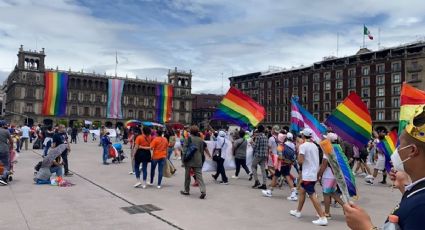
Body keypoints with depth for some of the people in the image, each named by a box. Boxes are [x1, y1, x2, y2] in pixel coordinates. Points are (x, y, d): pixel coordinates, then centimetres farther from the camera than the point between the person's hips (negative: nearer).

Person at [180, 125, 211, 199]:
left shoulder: (188, 138, -4)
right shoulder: (200, 140, 7)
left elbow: (184, 149, -9)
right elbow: (205, 149, 15)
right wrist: (209, 155, 30)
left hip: (189, 160, -2)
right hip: (198, 161, 3)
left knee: (187, 176, 12)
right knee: (199, 176, 0)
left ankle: (186, 191, 24)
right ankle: (203, 191, -13)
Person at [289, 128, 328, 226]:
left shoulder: (303, 145, -14)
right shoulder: (314, 146, 11)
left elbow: (300, 161, -17)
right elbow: (313, 159, 15)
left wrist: (298, 151, -3)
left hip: (308, 175, -9)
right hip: (314, 173, 9)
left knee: (312, 196, -8)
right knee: (302, 191, 21)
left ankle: (322, 218, -11)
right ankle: (298, 211, 30)